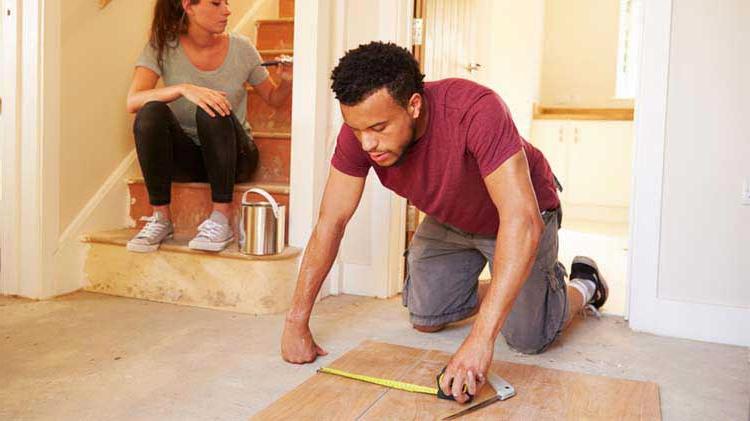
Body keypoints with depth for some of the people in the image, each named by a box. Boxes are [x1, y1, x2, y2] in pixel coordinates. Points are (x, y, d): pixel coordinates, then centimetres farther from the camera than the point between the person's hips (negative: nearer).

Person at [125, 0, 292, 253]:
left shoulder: (240, 48, -3)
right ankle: (161, 218, -19)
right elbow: (133, 101, -21)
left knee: (212, 113, -31)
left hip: (234, 156, 0)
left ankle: (221, 220, -27)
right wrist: (183, 89, -37)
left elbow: (273, 98, 10)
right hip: (186, 156, 0)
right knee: (151, 113, -28)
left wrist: (288, 82, -13)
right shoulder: (162, 47, -6)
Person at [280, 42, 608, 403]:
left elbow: (522, 221, -46)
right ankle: (499, 293, 31)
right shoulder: (359, 129, -25)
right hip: (448, 221, 5)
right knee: (426, 319, 4)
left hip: (518, 213, -4)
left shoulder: (476, 110, -41)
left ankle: (583, 285, 25)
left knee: (527, 338, -7)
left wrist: (481, 336, -51)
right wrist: (297, 322, -21)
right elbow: (331, 222, -20)